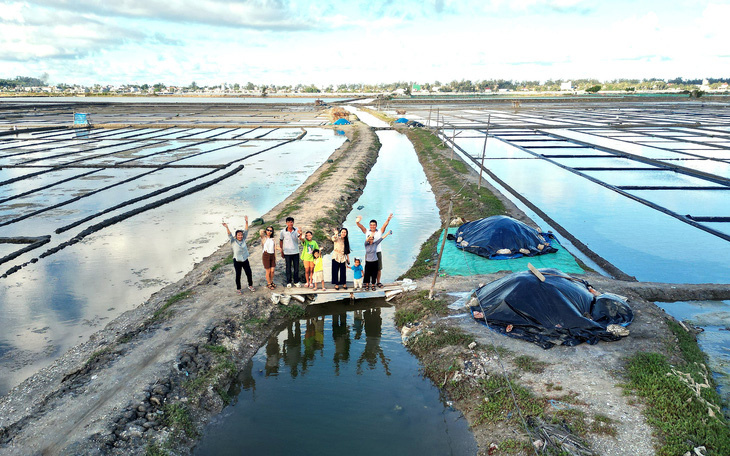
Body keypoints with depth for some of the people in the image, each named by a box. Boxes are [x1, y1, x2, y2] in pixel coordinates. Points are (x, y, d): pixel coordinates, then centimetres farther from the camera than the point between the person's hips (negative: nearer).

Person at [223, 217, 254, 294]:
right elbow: (230, 235, -21)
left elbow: (246, 231, -5)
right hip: (237, 261, -3)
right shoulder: (233, 241, -7)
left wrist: (246, 222, -15)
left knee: (249, 273, 10)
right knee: (238, 275, 6)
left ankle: (250, 286, 29)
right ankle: (238, 289, 21)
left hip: (245, 260, 3)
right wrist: (227, 227, -38)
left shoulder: (243, 240, 1)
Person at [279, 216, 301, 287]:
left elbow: (300, 238, -20)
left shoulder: (296, 230, -6)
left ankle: (296, 281, 21)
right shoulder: (283, 232, -6)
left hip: (296, 252, 1)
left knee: (296, 267, 7)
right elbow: (281, 241, 5)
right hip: (287, 252, -1)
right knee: (288, 268, 6)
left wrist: (300, 234, -43)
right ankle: (289, 282, 17)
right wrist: (282, 252, 5)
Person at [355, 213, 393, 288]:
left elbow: (385, 225, -14)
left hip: (378, 252, 0)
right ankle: (366, 282, 16)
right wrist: (357, 222, -33)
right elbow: (360, 226, -11)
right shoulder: (367, 232, 3)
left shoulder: (379, 232, 1)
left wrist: (388, 220, -34)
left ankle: (378, 282, 23)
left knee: (378, 269, 8)